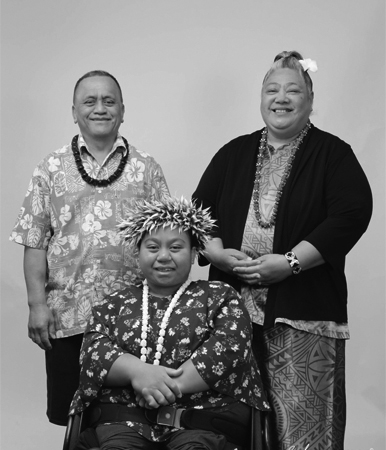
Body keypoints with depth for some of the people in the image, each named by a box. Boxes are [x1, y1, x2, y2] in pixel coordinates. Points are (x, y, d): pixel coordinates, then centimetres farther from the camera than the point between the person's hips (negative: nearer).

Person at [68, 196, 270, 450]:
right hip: (125, 414, 1)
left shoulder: (219, 297, 14)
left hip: (203, 413, -1)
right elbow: (93, 350, 6)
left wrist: (168, 387, -12)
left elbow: (228, 348, -2)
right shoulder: (116, 303, 20)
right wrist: (137, 371, -15)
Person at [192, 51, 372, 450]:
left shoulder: (332, 154, 3)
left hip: (303, 310, -3)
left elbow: (351, 215, -9)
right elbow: (201, 209, 14)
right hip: (234, 305, 3)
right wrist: (219, 253, -6)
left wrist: (290, 262, -16)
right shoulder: (235, 153, 15)